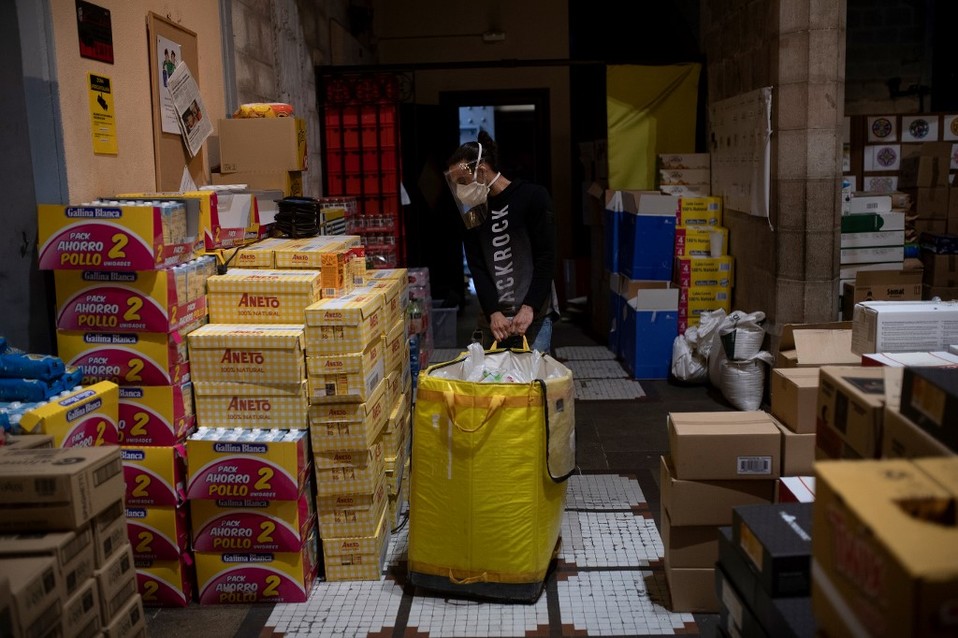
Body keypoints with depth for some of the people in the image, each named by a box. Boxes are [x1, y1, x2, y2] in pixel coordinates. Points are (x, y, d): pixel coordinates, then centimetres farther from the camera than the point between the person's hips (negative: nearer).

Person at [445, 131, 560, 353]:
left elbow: (546, 259, -8)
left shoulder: (533, 197, -4)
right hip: (492, 315, 4)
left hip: (534, 312, -4)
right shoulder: (474, 212, 10)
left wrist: (528, 308, -16)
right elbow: (477, 269, 3)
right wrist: (493, 313, -10)